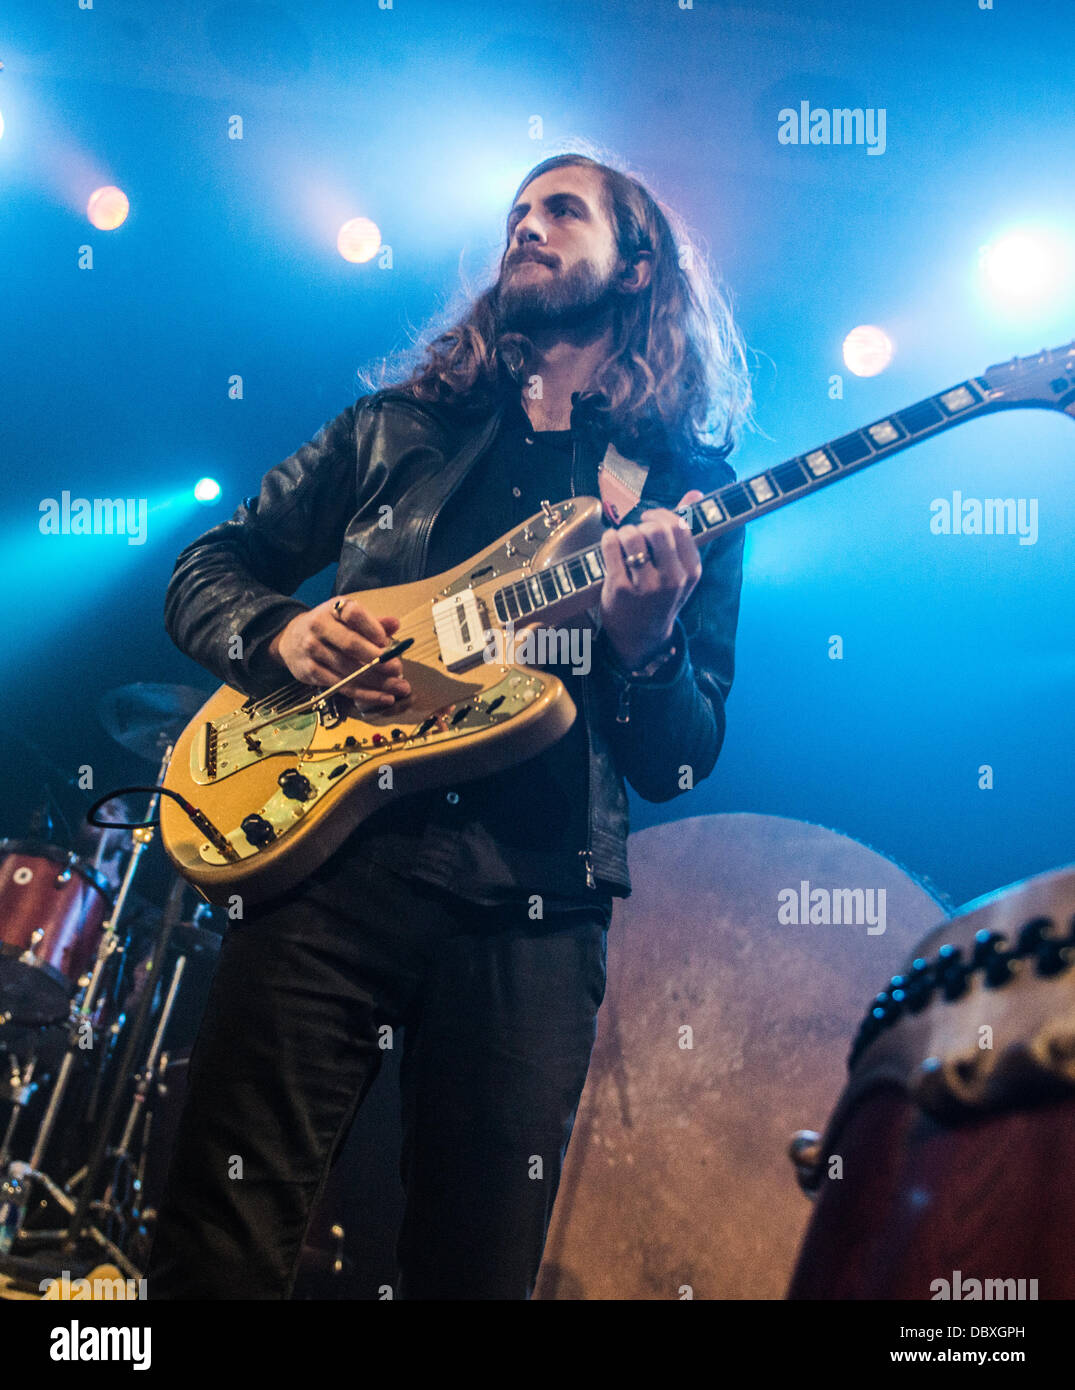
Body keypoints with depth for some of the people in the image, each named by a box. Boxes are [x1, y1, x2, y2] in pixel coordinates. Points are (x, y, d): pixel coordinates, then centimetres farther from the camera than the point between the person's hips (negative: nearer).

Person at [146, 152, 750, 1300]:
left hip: (531, 907, 0)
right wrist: (282, 633, -5)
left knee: (476, 1267, 5)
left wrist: (646, 643, -14)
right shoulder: (398, 426, 17)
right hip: (328, 855, 1)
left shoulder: (689, 492, 12)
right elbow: (204, 573, 17)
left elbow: (680, 765, 7)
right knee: (219, 1253, -2)